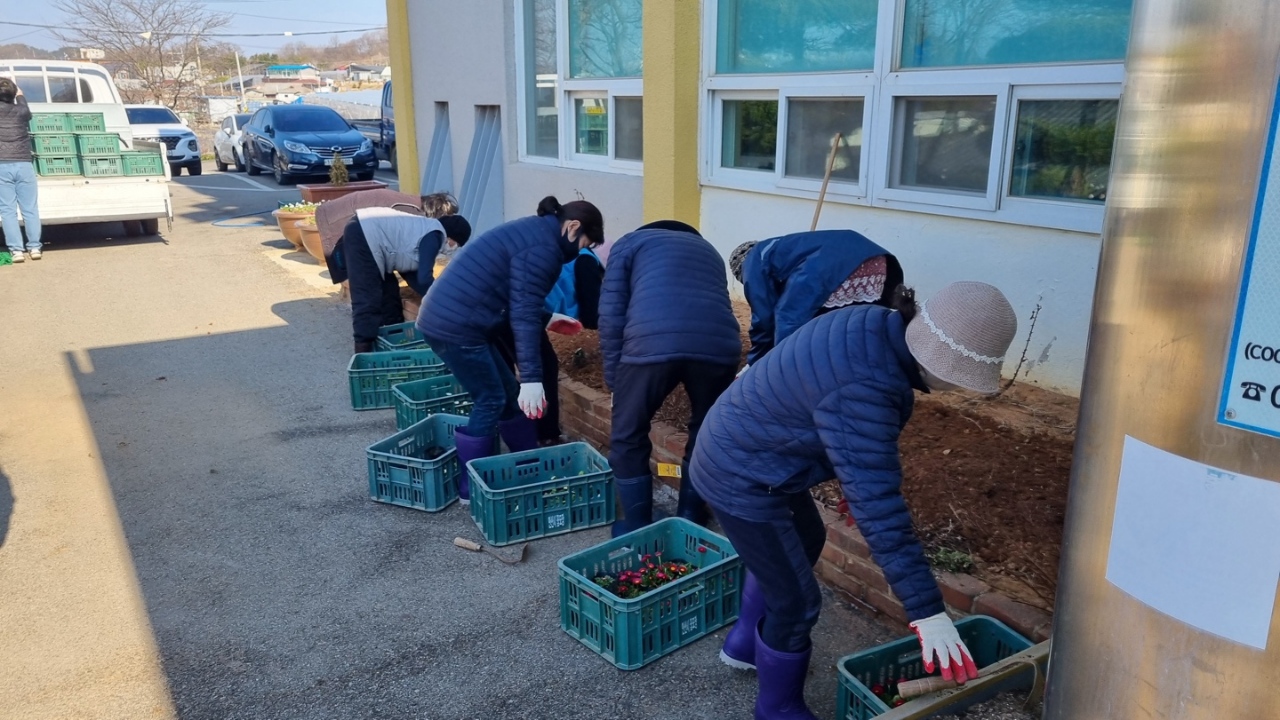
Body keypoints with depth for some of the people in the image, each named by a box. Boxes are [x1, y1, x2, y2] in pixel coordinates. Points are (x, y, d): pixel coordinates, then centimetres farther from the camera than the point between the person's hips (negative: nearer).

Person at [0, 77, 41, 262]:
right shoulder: (21, 111, 8)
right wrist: (19, 93, 49)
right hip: (24, 165, 2)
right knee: (30, 208, 7)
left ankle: (16, 250, -6)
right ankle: (34, 247, 6)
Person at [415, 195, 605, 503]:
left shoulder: (533, 232, 16)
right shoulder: (543, 248, -15)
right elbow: (524, 315, -22)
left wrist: (547, 318, 36)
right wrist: (532, 377, -23)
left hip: (446, 318, 10)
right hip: (455, 326, -10)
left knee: (508, 392, 15)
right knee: (490, 401, 0)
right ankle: (471, 488, 10)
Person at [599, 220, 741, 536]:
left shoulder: (630, 243, 27)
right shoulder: (708, 249, 39)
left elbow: (611, 314, 13)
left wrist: (613, 379, 18)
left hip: (651, 343, -3)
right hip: (719, 344, 4)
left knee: (628, 438, 19)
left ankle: (638, 528, 27)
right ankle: (690, 518, 39)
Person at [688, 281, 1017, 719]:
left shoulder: (877, 327, -6)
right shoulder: (861, 390, -34)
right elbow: (877, 504, -34)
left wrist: (855, 479, 22)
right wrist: (927, 610, -30)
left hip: (745, 451, 10)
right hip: (742, 477, -10)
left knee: (805, 541, 30)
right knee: (796, 602, 2)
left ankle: (744, 644, 49)